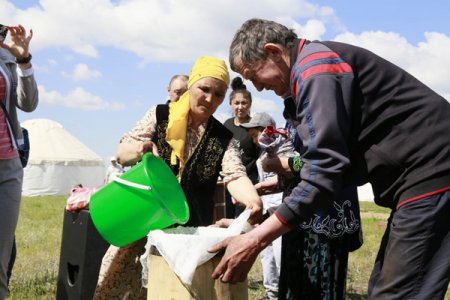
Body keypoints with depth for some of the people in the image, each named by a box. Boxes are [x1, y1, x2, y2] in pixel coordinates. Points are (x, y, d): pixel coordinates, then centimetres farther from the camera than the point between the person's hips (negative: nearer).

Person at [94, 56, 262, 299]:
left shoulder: (223, 139, 1)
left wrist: (253, 200, -36)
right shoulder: (160, 116, 0)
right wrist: (139, 149, -25)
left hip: (191, 229, 1)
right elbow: (122, 154, -1)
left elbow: (235, 176, -13)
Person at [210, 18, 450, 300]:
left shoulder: (315, 66, -14)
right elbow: (335, 159, 22)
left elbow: (326, 168, -23)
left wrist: (255, 240, -23)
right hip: (422, 174, 11)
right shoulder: (317, 65, 18)